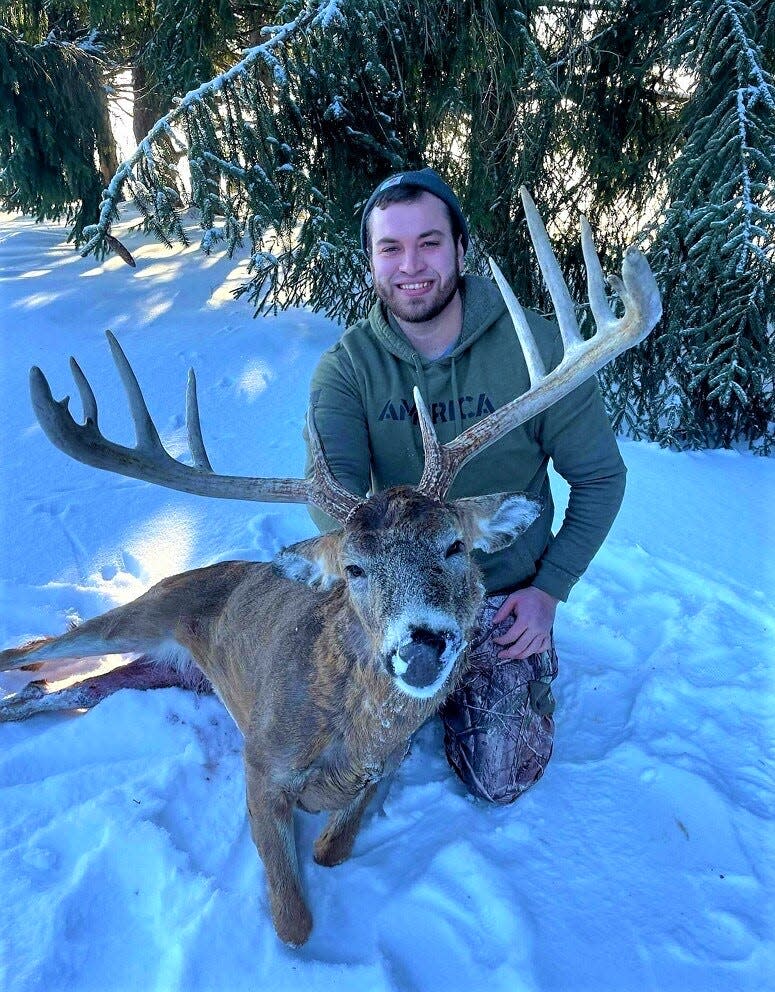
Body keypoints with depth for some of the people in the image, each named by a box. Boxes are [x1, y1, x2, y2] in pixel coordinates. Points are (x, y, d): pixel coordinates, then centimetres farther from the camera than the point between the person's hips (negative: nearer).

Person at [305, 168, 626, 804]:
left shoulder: (534, 345, -16)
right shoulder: (348, 365, -12)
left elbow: (600, 476, -8)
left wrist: (551, 588, -12)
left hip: (506, 594, -1)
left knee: (501, 781, -1)